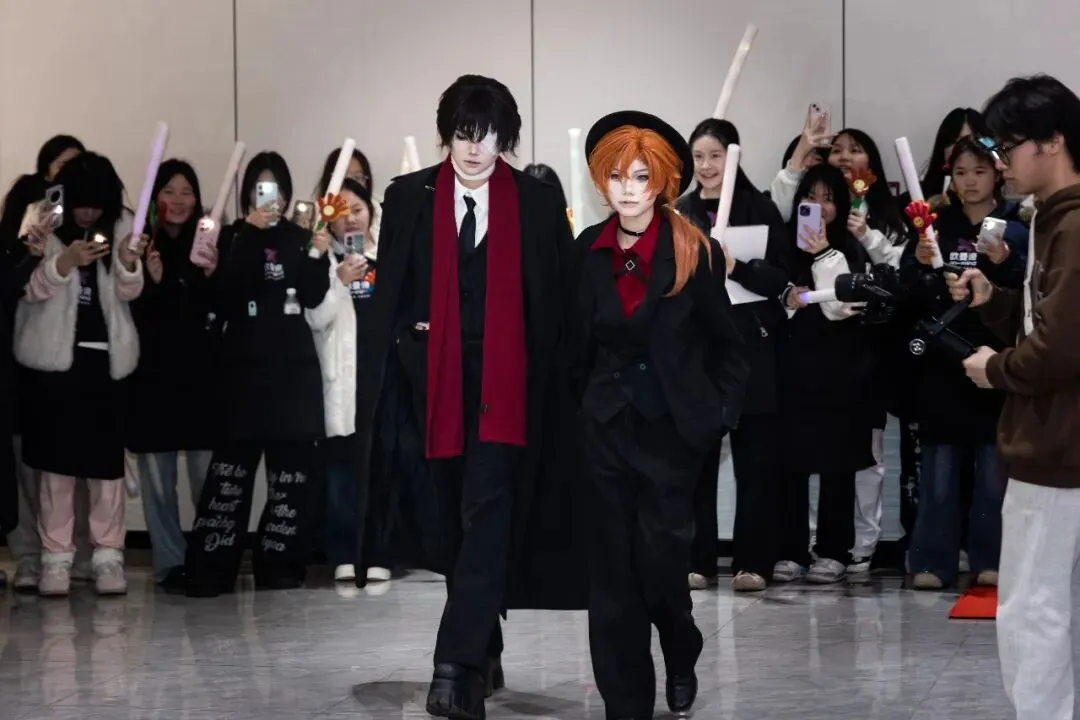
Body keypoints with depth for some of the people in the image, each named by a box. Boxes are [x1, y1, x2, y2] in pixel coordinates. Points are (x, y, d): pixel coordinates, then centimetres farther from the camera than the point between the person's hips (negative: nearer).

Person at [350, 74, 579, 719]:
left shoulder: (540, 202, 0)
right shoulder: (409, 197, 4)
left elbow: (556, 302, 1)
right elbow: (390, 294, 6)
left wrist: (551, 383, -4)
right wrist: (411, 343, -4)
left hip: (505, 382, -3)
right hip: (435, 381, 3)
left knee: (486, 515, -14)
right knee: (454, 519, 12)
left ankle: (457, 666, -18)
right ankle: (484, 652, 29)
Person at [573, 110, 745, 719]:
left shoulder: (696, 252, -8)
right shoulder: (589, 249, 1)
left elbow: (726, 343, -1)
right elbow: (583, 339, 10)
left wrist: (719, 415, -6)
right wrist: (585, 403, 4)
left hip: (671, 425, -3)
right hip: (607, 424, 3)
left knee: (662, 557, -1)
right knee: (612, 570, 2)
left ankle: (682, 656, 30)